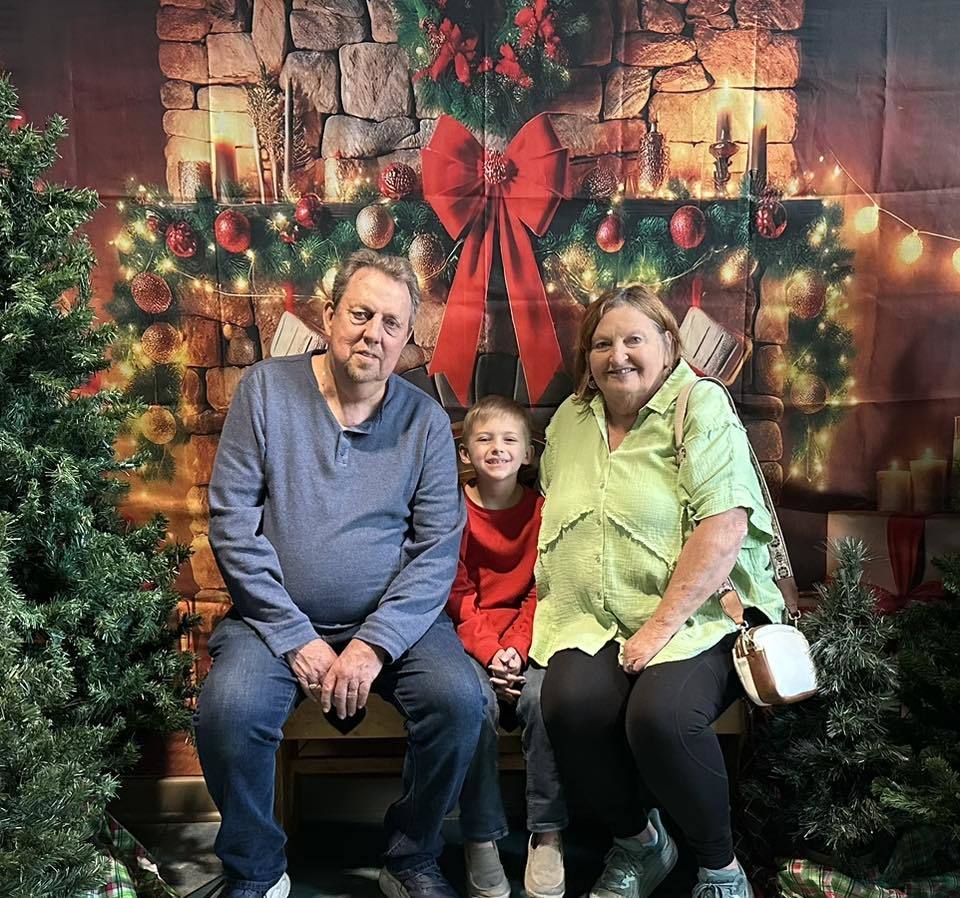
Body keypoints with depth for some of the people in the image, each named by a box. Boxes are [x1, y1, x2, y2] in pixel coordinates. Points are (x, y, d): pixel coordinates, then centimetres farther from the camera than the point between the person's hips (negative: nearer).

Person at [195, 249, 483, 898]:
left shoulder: (426, 420, 0)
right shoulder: (266, 390, -1)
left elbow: (439, 548, -4)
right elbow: (232, 523, -6)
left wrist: (376, 643, -16)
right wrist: (296, 639, -12)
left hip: (394, 619, 1)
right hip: (280, 618, 0)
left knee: (460, 699, -23)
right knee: (228, 711, -27)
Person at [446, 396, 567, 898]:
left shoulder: (541, 511, 4)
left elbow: (541, 593, 1)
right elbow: (457, 597, -1)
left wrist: (516, 647, -15)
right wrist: (488, 651, -16)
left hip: (525, 636, 1)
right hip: (469, 638, -1)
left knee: (544, 695, -28)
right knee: (476, 700, -29)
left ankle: (546, 836, -14)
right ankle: (481, 839, -15)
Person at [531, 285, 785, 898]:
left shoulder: (701, 406, -3)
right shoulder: (570, 421, 15)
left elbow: (723, 528, -14)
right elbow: (556, 520, 23)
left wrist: (659, 627, -19)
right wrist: (557, 596, 6)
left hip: (698, 618, -4)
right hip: (594, 625, 4)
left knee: (659, 714, -31)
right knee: (570, 701, -25)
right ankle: (639, 842, 5)